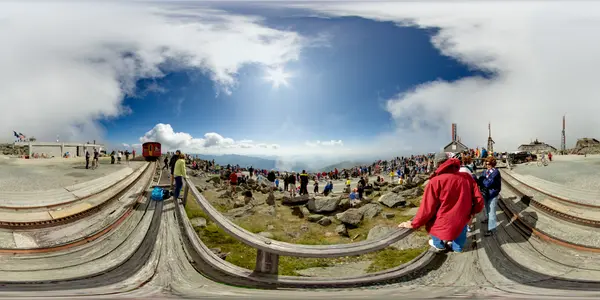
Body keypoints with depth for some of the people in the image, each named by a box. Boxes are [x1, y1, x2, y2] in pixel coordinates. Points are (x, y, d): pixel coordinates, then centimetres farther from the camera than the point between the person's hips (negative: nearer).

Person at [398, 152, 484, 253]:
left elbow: (427, 209, -14)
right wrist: (472, 212, 22)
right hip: (462, 224, 4)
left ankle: (439, 244, 42)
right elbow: (479, 200, 1)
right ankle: (458, 246, 52)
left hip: (444, 228, -4)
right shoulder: (467, 177, -5)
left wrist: (414, 224, -1)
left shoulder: (436, 181, -18)